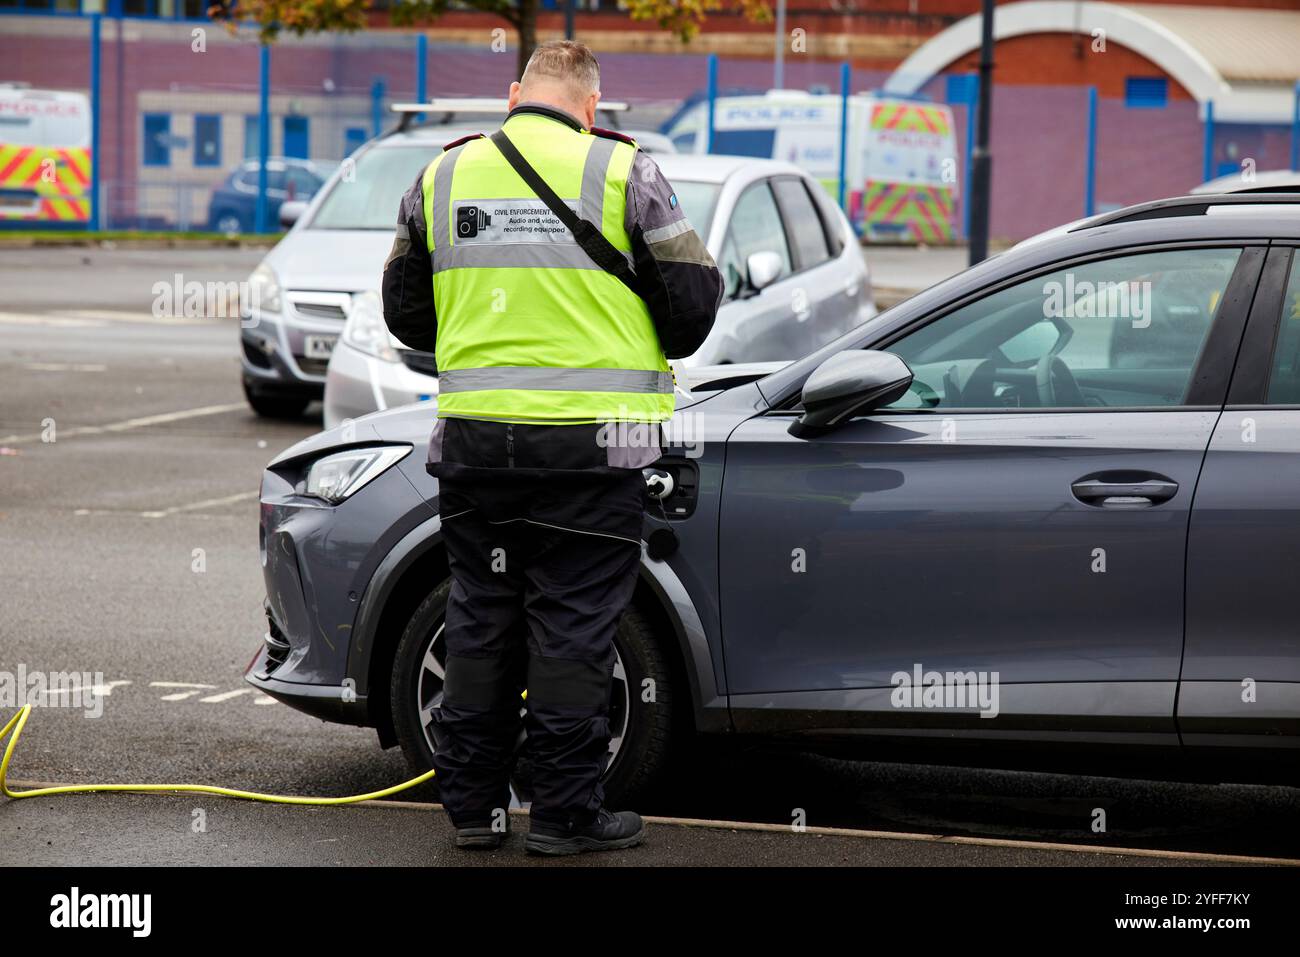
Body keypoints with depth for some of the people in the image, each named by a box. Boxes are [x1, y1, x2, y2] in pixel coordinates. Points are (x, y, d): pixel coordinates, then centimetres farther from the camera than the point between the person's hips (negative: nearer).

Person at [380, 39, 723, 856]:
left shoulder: (442, 176, 7)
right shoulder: (623, 172, -5)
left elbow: (405, 313, 14)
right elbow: (692, 302, -1)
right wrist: (648, 353, 19)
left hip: (473, 438, 4)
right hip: (592, 440, -3)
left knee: (480, 618, 12)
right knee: (574, 623, 1)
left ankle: (474, 804, 17)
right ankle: (568, 813, 4)